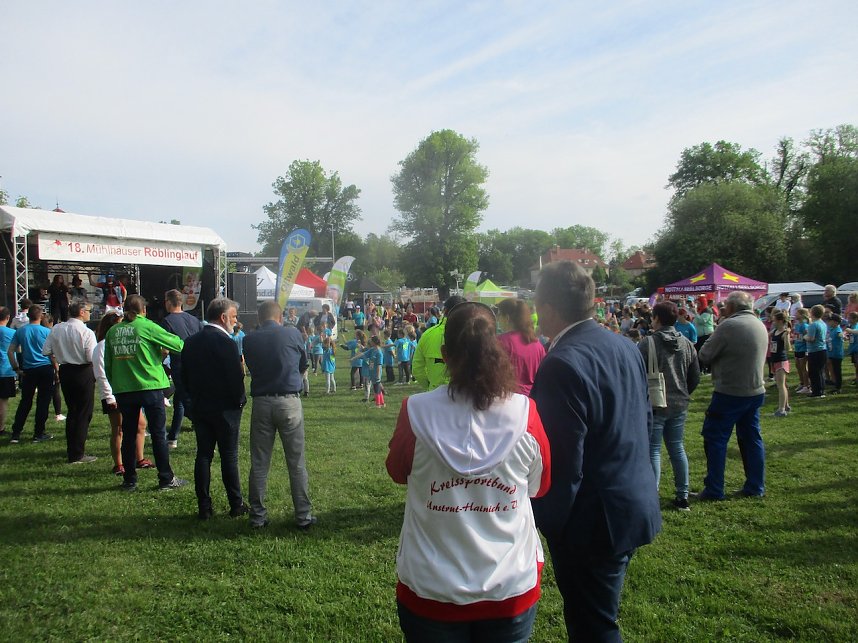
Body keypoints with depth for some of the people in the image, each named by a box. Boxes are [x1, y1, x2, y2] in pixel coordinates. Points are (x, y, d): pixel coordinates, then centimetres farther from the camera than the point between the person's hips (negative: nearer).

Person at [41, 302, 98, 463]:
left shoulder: (57, 329, 1)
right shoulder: (87, 332, -17)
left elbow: (46, 351, 7)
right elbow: (92, 358, -20)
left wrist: (56, 366, 22)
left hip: (64, 371, 6)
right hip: (83, 372, -6)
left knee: (71, 411, 19)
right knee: (84, 413, 3)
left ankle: (71, 450, 28)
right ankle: (77, 455, 3)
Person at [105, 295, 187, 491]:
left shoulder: (113, 331, 7)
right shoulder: (146, 326, -7)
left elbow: (107, 364, 11)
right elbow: (175, 343, -5)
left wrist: (114, 383, 19)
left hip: (123, 390, 4)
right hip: (149, 386, -4)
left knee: (128, 434, 13)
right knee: (159, 433, 4)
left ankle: (129, 480, 19)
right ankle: (166, 479, 9)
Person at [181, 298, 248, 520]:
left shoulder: (191, 342, 6)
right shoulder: (225, 342, -16)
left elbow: (184, 377, 10)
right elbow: (236, 377, -17)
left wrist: (195, 398, 17)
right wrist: (239, 401, -2)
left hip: (199, 408, 6)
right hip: (225, 408, -6)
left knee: (203, 455, 9)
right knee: (229, 456, 3)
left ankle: (204, 507, 13)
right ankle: (236, 505, 11)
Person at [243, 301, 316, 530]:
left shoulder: (249, 340, 1)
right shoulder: (292, 334, -1)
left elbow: (250, 368, 12)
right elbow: (303, 366, 12)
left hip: (261, 403, 1)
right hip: (289, 402, -1)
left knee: (259, 463, 10)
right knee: (296, 462, 6)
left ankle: (257, 516, 18)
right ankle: (303, 516, 11)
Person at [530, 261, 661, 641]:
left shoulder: (562, 364, -25)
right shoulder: (626, 347, 2)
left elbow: (563, 463, -24)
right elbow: (645, 418, 13)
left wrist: (545, 522, -12)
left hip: (593, 519, -9)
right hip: (636, 504, 9)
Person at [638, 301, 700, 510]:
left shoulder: (648, 343, -16)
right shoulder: (687, 344, 3)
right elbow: (695, 377, 9)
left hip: (653, 405, -5)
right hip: (679, 405, 6)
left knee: (653, 451, 1)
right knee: (677, 448, 15)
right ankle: (682, 496, 22)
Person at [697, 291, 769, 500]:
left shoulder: (729, 326, -16)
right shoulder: (760, 325, 10)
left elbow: (704, 356, -12)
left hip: (730, 393, -8)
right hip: (756, 391, 8)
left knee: (715, 438, 1)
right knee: (752, 438, 16)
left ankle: (714, 490, 4)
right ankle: (756, 487, 22)